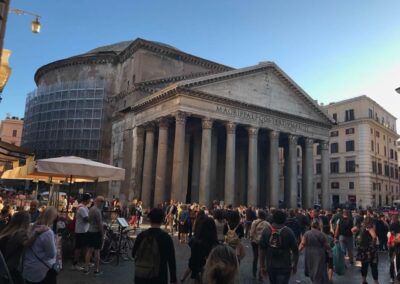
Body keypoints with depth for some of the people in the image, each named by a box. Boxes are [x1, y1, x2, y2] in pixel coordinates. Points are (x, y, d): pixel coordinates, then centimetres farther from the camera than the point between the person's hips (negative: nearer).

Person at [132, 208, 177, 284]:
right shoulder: (166, 237, -13)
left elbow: (134, 254, 9)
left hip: (140, 276, 3)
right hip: (158, 278, -3)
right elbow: (171, 260, -11)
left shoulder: (141, 235, -4)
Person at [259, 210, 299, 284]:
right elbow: (295, 250, -7)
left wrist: (262, 266, 6)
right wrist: (295, 265, 8)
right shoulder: (288, 232, -12)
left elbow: (262, 250, -3)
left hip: (270, 266, 3)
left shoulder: (266, 231, -4)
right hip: (284, 267, -3)